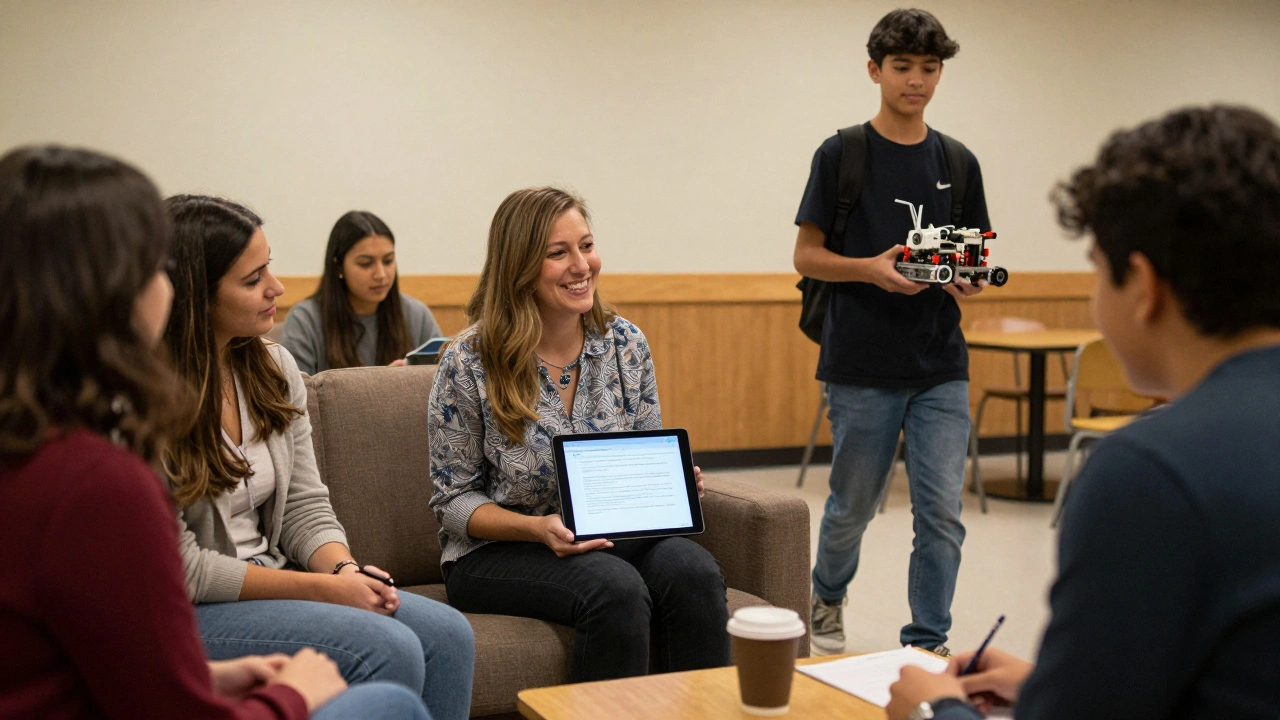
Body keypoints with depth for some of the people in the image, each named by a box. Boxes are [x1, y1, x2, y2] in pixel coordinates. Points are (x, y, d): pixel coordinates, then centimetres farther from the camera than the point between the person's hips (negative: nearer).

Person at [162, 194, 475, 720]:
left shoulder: (274, 367, 6)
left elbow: (306, 506, 9)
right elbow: (182, 568, -18)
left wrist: (343, 569, -12)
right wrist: (322, 587, -17)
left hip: (271, 581, 7)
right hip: (186, 614, -7)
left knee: (448, 634, -12)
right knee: (389, 650, -25)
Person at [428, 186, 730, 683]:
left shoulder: (626, 344, 3)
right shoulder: (469, 363, -9)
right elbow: (455, 498, -5)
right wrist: (538, 528, -22)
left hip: (611, 535, 4)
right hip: (498, 551, -4)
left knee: (693, 570, -28)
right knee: (617, 589, -33)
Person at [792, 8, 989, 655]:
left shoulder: (958, 162, 8)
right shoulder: (841, 155, -2)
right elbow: (806, 255, -2)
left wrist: (970, 280, -9)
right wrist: (872, 268, -19)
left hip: (942, 369, 3)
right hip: (863, 366, -2)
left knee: (941, 512, -2)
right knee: (853, 504, 11)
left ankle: (925, 645, 10)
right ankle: (827, 593, 40)